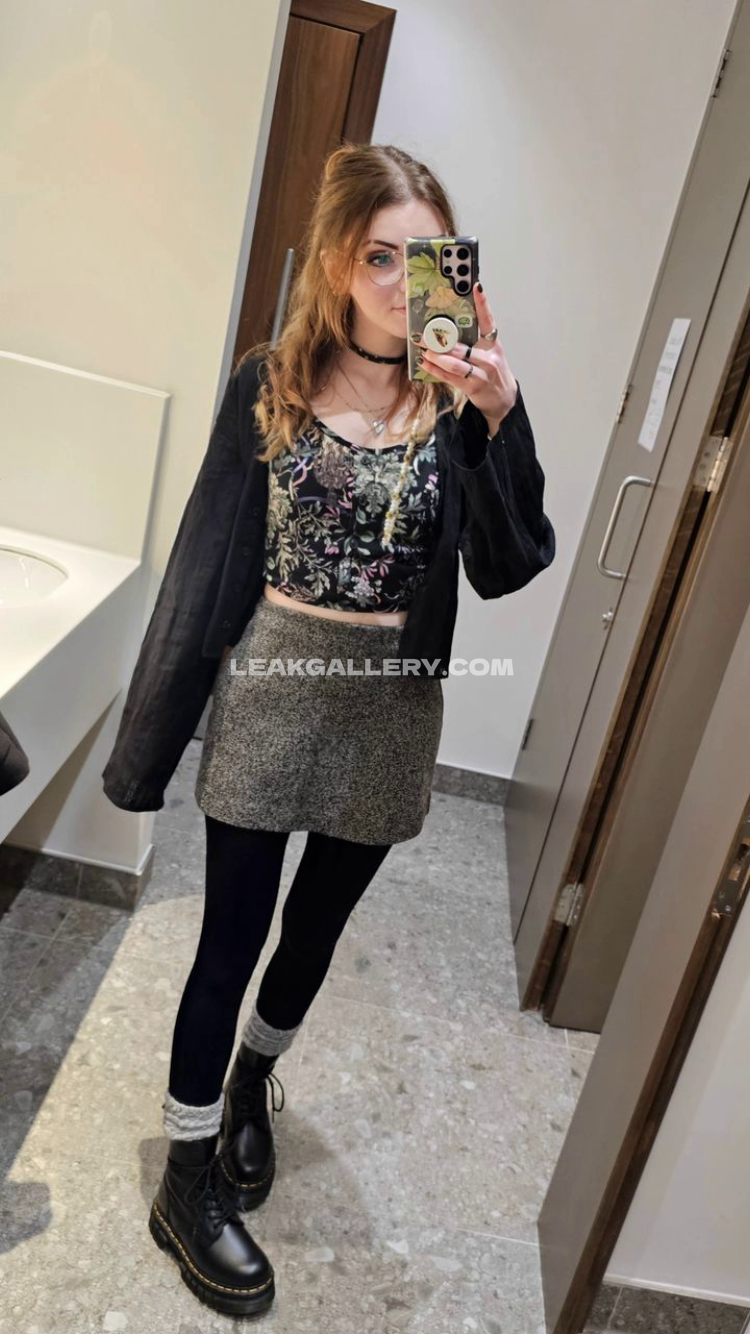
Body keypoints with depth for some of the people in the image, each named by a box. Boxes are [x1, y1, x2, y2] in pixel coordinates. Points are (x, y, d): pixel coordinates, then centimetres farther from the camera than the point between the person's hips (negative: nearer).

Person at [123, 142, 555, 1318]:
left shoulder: (463, 396, -4)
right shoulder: (276, 379, -4)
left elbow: (518, 563, -13)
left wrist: (502, 417, -27)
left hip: (390, 699, 2)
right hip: (274, 678, -1)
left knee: (317, 925, 18)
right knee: (234, 932, 5)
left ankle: (251, 1083, 47)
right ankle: (188, 1181, 27)